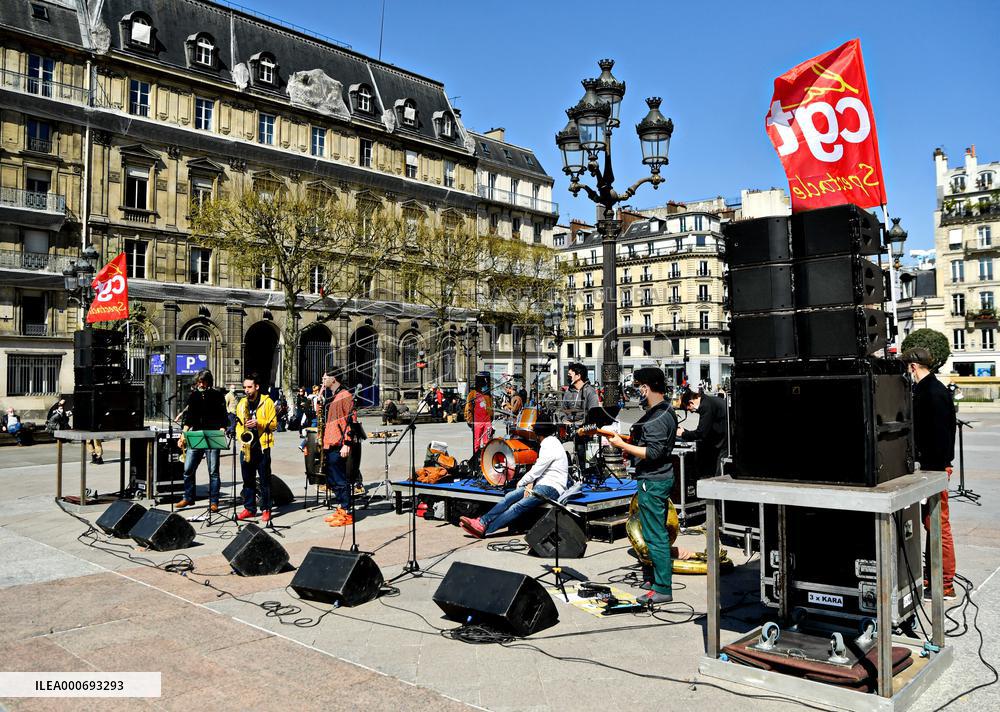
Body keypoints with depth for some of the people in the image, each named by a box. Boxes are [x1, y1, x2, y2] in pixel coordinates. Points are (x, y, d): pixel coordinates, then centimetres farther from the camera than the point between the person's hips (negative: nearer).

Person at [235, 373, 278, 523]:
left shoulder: (267, 402, -2)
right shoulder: (241, 403, 12)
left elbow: (273, 424, -4)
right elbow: (238, 424, 15)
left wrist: (259, 423, -20)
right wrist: (241, 436, -4)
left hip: (262, 446, -4)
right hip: (246, 446, 4)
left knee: (265, 479, 0)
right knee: (248, 479, 9)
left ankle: (266, 509, 7)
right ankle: (249, 508, 18)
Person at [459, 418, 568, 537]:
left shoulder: (549, 446, -15)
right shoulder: (549, 443, 18)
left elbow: (536, 471, -14)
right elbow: (537, 468, 18)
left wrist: (520, 483, 1)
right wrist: (529, 484, 2)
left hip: (551, 488, -9)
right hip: (542, 484, 9)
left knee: (518, 506, -23)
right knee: (510, 497, -6)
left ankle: (484, 530, -32)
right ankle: (482, 522, -15)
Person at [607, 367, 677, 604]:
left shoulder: (657, 418, -20)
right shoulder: (665, 412, 13)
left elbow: (652, 453, -25)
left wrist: (622, 444, -19)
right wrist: (632, 448, 14)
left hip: (653, 481, -11)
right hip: (659, 477, 11)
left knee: (655, 535, -6)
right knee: (658, 533, 19)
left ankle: (663, 589, 0)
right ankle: (659, 578, 30)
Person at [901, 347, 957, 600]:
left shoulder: (935, 393, -17)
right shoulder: (925, 390, 14)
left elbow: (940, 435, -22)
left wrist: (935, 471, -22)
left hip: (936, 467, -10)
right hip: (929, 466, 10)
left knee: (938, 525, -3)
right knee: (930, 523, 16)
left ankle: (945, 586, 5)